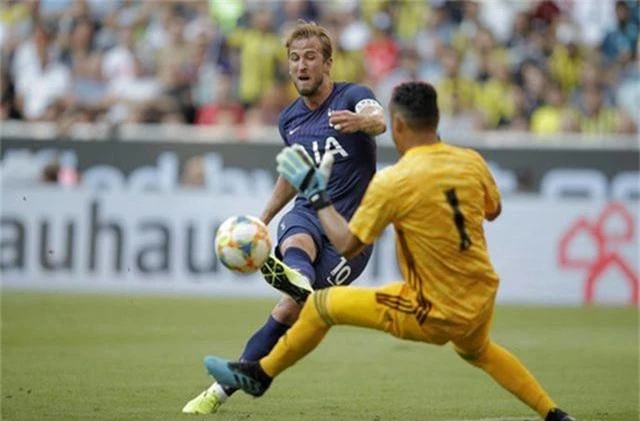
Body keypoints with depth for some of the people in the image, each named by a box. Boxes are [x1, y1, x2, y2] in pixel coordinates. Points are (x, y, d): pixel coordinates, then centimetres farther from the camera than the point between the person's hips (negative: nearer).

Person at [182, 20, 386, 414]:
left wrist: (363, 120, -57)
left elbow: (378, 119, -33)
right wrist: (262, 220, 34)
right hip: (308, 213, 4)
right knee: (296, 241, -35)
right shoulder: (290, 119, 11)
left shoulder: (351, 96, -8)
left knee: (287, 312, -15)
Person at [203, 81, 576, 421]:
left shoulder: (392, 183, -19)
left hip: (437, 315, -6)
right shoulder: (471, 162, -4)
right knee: (476, 351, 41)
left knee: (322, 305, 7)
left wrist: (316, 194, 2)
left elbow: (346, 245, -10)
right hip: (483, 300, 6)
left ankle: (259, 374, 24)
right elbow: (493, 210, 17)